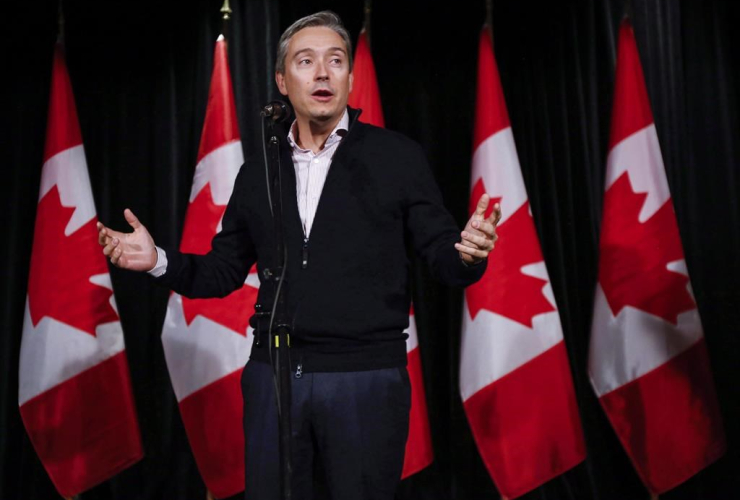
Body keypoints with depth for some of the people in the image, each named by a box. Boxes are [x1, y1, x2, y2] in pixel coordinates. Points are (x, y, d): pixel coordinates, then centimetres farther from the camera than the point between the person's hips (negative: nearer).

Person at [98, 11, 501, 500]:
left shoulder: (397, 156, -1)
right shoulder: (258, 172, 9)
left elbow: (442, 255, -3)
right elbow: (225, 272, 14)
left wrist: (468, 253, -25)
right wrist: (159, 261, -1)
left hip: (366, 378, -3)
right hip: (274, 375, 3)